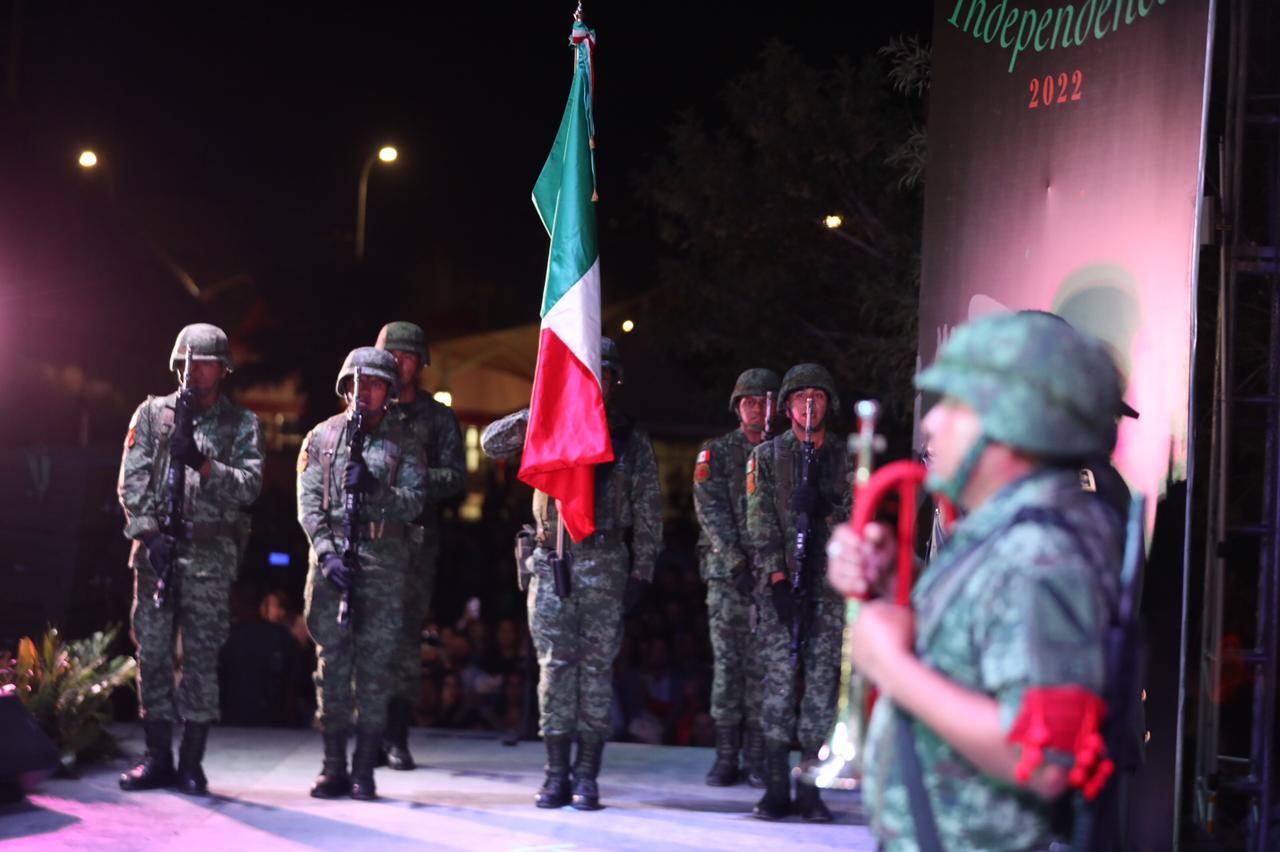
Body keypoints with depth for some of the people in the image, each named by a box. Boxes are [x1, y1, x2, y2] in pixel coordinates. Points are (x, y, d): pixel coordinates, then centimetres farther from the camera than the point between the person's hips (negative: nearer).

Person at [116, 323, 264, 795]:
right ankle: (158, 759, 10)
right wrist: (149, 533, -10)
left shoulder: (241, 424, 6)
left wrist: (201, 464, -18)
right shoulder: (152, 414, 8)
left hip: (210, 556, -1)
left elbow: (248, 486, -5)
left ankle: (192, 763, 3)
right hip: (155, 548, 2)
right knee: (152, 653, 3)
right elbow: (132, 481, 2)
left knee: (201, 657, -2)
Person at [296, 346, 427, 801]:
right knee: (331, 659, 1)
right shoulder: (321, 437, 11)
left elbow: (414, 501, -1)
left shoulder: (403, 442, 8)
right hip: (330, 554, 1)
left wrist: (374, 489, -18)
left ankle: (364, 769, 2)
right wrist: (327, 554, -8)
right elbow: (308, 504, 4)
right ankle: (334, 767, 5)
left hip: (384, 560, -1)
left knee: (375, 662, -2)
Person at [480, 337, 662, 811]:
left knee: (596, 668, -1)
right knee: (556, 667, 0)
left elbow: (648, 512, 6)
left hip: (604, 564, -1)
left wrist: (641, 571, -1)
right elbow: (492, 443, 0)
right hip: (552, 561, 1)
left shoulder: (632, 439, 7)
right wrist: (534, 415, -14)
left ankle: (587, 777, 4)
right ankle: (556, 776, 4)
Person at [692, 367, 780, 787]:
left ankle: (758, 759, 4)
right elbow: (711, 511, -3)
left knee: (763, 663, 0)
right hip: (727, 574, -1)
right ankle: (726, 757, 4)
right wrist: (735, 561, -14)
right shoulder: (716, 453, 7)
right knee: (727, 662, 0)